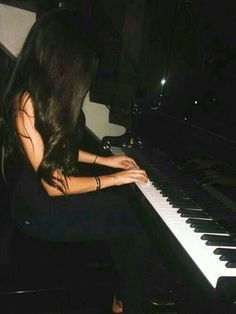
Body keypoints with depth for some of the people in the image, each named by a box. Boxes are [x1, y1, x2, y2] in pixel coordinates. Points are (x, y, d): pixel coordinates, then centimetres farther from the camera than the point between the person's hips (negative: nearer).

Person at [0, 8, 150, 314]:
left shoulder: (46, 94, 4)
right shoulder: (26, 103, -23)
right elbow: (54, 185, -23)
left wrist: (104, 160, 13)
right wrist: (110, 179, -13)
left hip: (56, 191, 8)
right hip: (40, 209, -8)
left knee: (127, 209, -7)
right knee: (135, 227, -11)